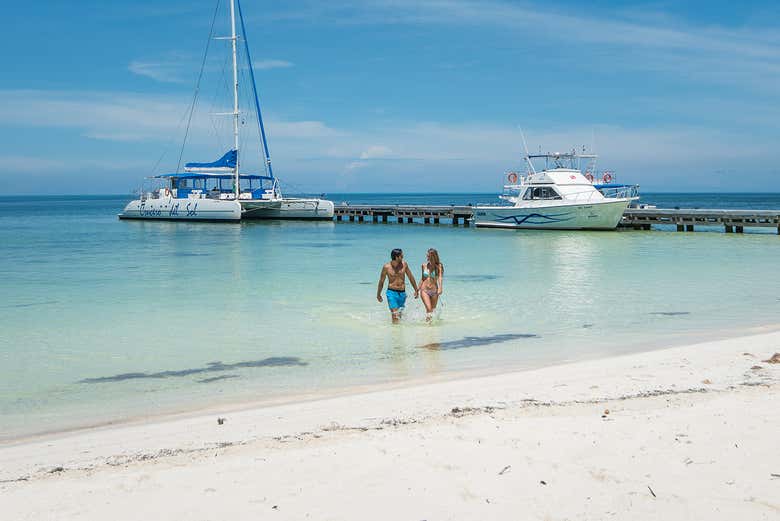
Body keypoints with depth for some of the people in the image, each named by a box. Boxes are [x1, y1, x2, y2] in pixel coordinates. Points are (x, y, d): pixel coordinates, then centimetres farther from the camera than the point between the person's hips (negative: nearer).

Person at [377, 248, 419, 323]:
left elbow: (411, 277, 12)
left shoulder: (404, 264, 1)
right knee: (395, 315, -13)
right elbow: (381, 281, 5)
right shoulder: (386, 267, -7)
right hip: (392, 292, -3)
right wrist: (378, 294, 13)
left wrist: (416, 290, 16)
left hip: (402, 293, 4)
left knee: (399, 314, 9)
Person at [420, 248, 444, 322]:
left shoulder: (439, 266, -4)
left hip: (434, 291, 0)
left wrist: (440, 288, -34)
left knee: (433, 310, 9)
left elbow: (440, 278, -18)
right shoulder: (424, 265, 4)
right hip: (424, 290, 0)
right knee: (429, 309, -16)